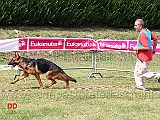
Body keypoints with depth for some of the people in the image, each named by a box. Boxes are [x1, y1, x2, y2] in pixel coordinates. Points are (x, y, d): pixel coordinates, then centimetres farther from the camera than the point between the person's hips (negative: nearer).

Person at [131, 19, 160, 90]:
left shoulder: (142, 34, -23)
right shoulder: (147, 31, 7)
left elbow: (146, 47, -29)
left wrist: (137, 48, -17)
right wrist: (153, 50, 19)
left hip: (144, 58, -10)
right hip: (141, 57, 10)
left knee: (141, 73, -2)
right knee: (137, 72, 16)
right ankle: (140, 86, 20)